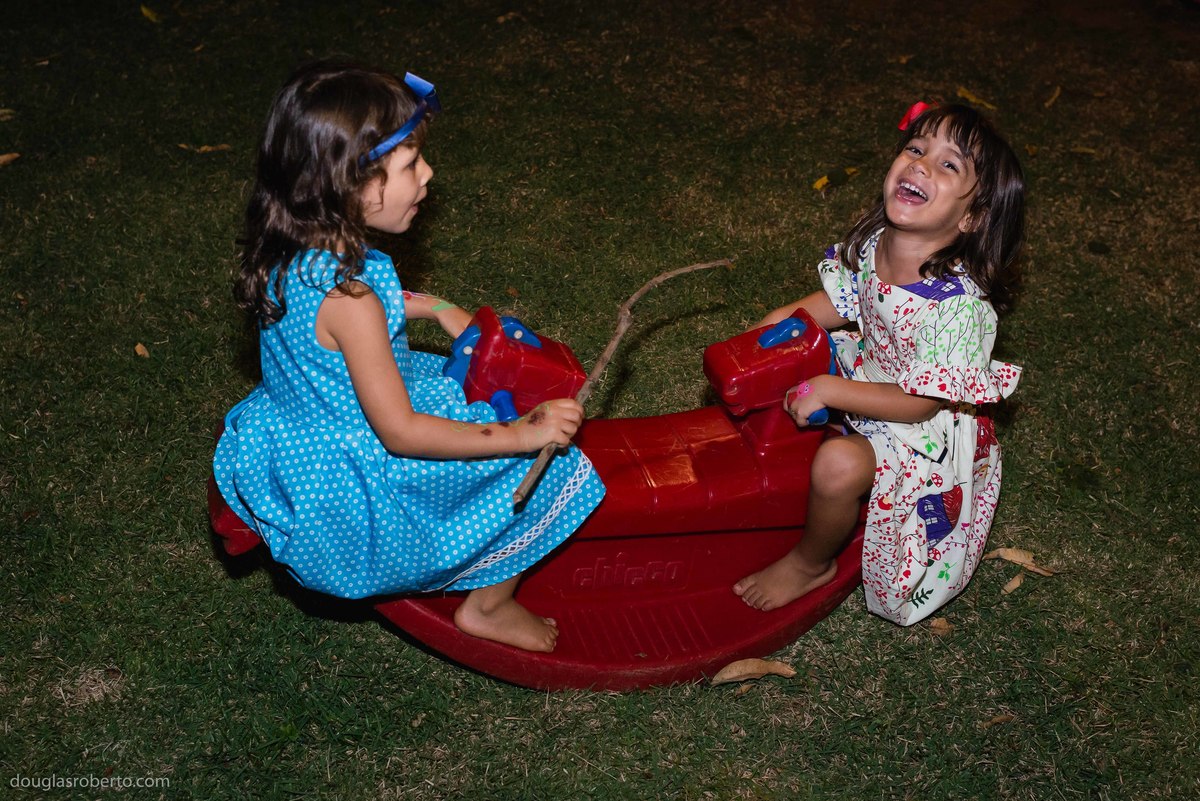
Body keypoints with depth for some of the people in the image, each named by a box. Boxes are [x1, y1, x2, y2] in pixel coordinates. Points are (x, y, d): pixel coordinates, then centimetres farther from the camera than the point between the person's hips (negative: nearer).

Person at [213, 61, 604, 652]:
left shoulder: (292, 253, -9)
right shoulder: (350, 299, -35)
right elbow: (401, 432, -29)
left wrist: (433, 307, 12)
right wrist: (523, 435, -25)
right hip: (358, 487, -9)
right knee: (546, 469, 1)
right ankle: (488, 606, 19)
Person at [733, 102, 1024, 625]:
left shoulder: (961, 306, -35)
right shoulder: (872, 244, -14)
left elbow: (919, 403, -28)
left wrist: (831, 390, -31)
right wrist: (781, 320, -10)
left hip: (921, 432, -8)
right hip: (866, 369, 8)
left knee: (838, 466, -31)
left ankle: (811, 563, 1)